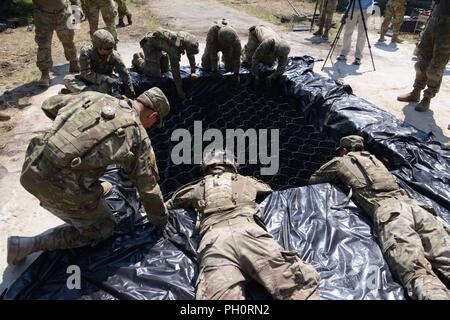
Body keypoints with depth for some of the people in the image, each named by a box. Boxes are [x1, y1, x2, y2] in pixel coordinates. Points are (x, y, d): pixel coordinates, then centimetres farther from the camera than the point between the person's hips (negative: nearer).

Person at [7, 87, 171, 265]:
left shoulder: (96, 97, 8)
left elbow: (48, 105, 21)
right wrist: (160, 220, 19)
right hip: (61, 190, -6)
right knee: (103, 228, 17)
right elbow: (148, 186, 3)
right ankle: (28, 245, 11)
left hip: (31, 170, 7)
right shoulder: (138, 136, -5)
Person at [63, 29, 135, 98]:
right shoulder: (86, 52, -22)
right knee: (68, 79, -23)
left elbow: (125, 75, -16)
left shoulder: (114, 55, -20)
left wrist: (130, 95, -15)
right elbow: (87, 73, -25)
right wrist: (105, 79, -38)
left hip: (106, 81, 0)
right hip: (90, 80, 1)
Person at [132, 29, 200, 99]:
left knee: (164, 69, 13)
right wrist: (179, 90, -34)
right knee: (155, 73, -14)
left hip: (159, 43, 8)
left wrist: (193, 72, -3)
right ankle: (138, 60, 13)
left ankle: (143, 57, 31)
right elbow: (175, 67, -38)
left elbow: (191, 55, 2)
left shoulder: (188, 39, -17)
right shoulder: (175, 46, -40)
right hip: (150, 43, -8)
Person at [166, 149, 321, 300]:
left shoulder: (198, 188, 31)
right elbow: (268, 189, 52)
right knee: (302, 283, -8)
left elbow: (169, 205, 46)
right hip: (247, 231, 0)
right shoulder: (245, 181, 31)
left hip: (213, 240, 1)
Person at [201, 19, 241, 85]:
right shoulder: (212, 31, -42)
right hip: (214, 44, -1)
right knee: (207, 66, -7)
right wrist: (214, 69, -28)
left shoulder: (235, 39, -39)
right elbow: (212, 53, -33)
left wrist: (236, 73, -23)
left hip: (228, 49, 1)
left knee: (230, 68, 1)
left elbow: (237, 57, -27)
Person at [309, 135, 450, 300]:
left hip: (387, 211, -6)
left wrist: (338, 179, 51)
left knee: (417, 272, -23)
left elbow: (313, 180, 34)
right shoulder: (374, 158, 39)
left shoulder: (341, 161, 21)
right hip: (412, 204, 6)